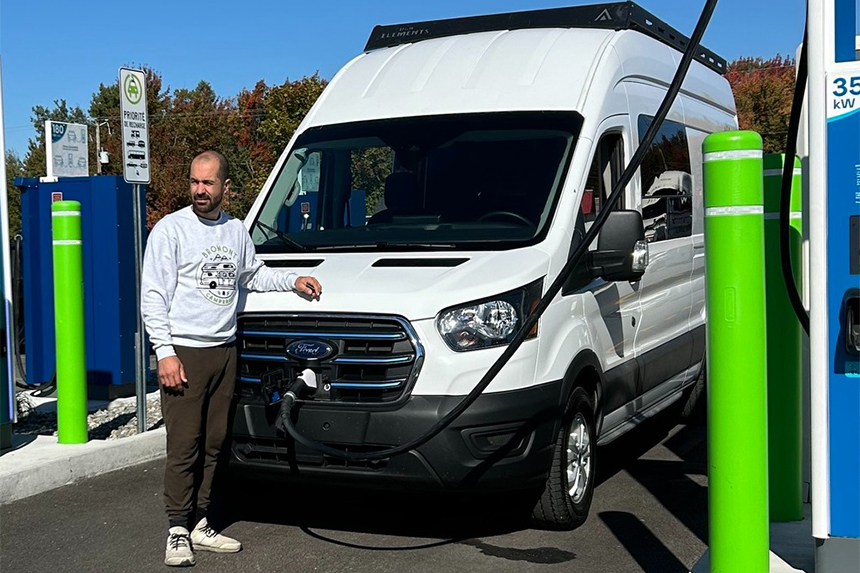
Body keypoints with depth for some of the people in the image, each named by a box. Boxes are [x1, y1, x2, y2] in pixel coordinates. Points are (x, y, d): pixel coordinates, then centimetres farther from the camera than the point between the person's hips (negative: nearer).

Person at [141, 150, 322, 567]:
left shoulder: (237, 231, 12)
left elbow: (253, 274, 30)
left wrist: (294, 281, 15)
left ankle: (199, 525, 18)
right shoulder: (171, 229, -4)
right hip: (184, 352, -5)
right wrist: (165, 353, -15)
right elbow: (153, 296, -8)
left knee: (213, 444, 9)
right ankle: (178, 531, 4)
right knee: (184, 447, -6)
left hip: (224, 351, 5)